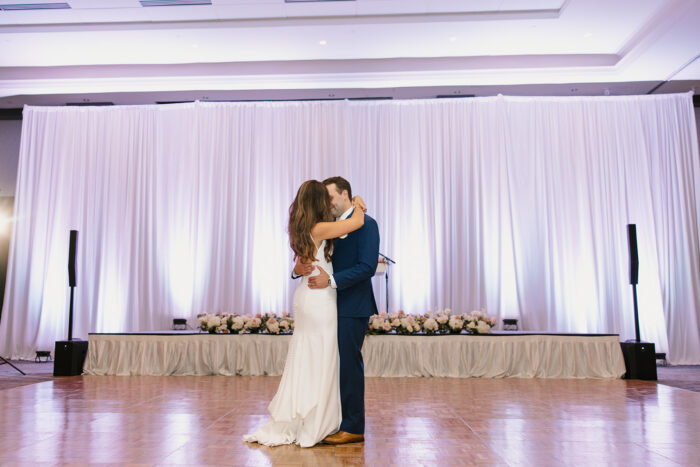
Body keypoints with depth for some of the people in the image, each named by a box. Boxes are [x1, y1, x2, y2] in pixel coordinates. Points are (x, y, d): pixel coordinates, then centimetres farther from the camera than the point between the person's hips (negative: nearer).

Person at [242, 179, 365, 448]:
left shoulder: (301, 229, 10)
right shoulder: (319, 229, -15)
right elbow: (358, 222, -16)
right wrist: (358, 205, 2)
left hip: (305, 296, 9)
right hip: (320, 298, -8)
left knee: (302, 363, 13)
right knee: (319, 363, 2)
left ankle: (283, 427, 20)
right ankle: (311, 429, 12)